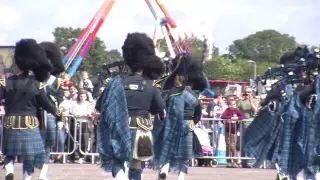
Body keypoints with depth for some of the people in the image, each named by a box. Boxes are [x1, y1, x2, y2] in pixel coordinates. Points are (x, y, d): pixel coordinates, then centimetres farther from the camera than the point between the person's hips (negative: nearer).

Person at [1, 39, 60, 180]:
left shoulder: (7, 82, -5)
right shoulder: (37, 84, -5)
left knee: (9, 151, 13)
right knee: (28, 154, 4)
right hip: (29, 124, -1)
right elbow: (46, 103, 2)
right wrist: (56, 112, 21)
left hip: (11, 122, 1)